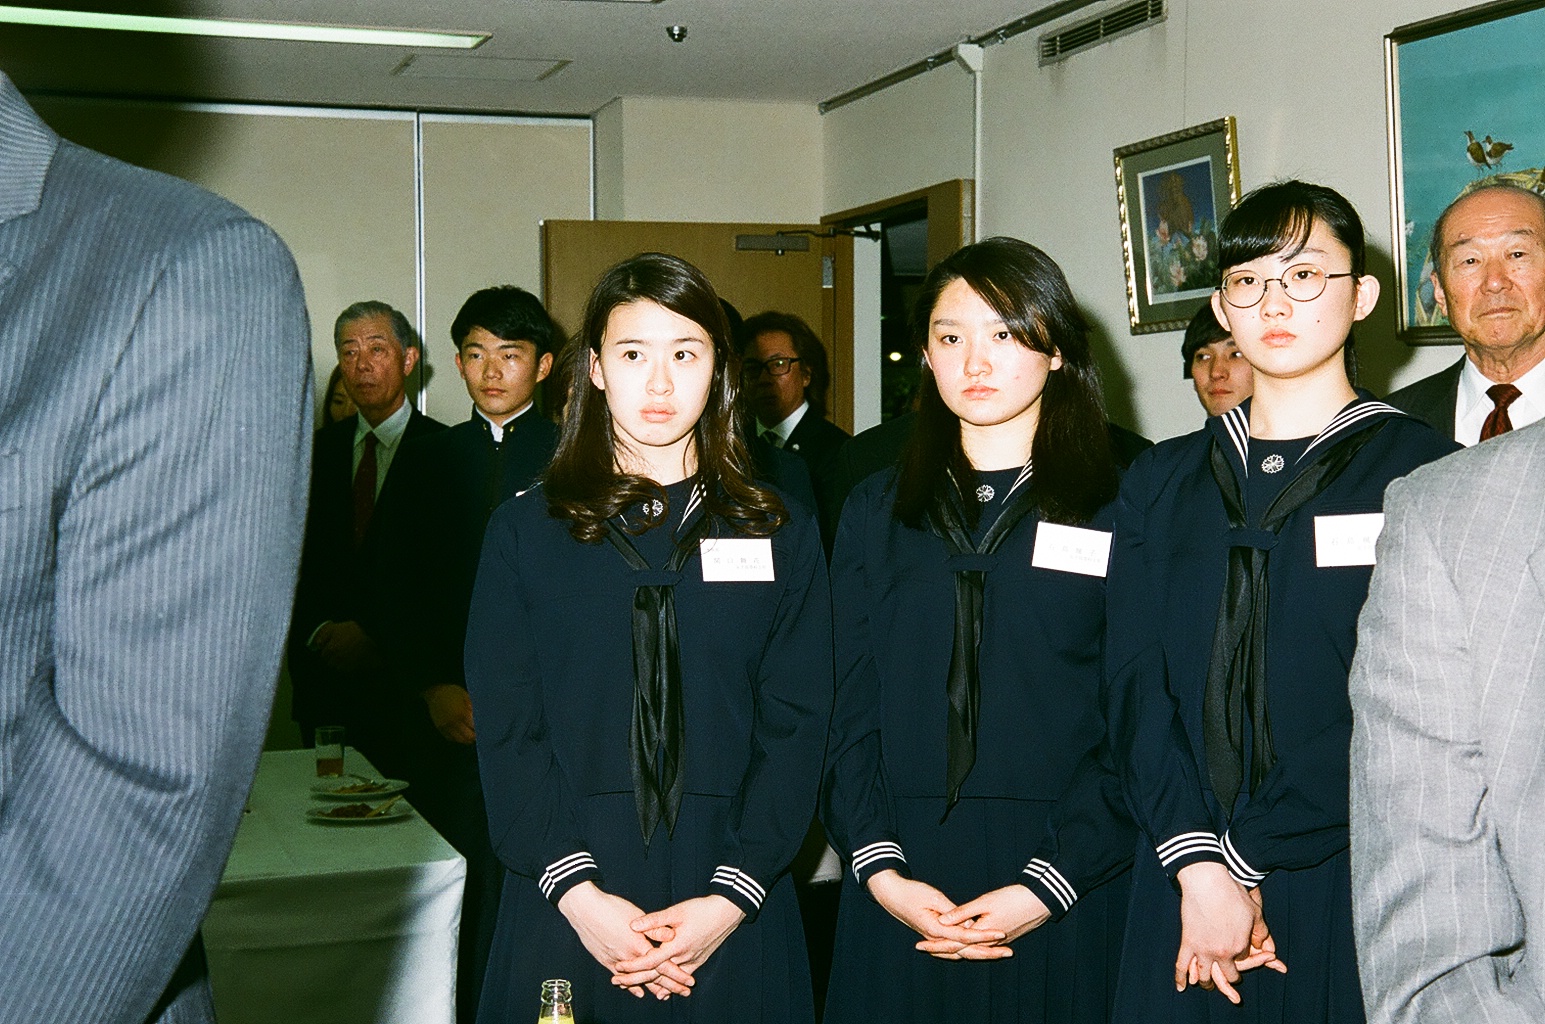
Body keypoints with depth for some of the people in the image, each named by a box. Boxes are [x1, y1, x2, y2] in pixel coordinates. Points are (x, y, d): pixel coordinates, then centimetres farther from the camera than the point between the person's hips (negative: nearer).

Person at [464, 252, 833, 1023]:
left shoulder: (782, 537, 6)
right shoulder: (524, 531, 5)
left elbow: (796, 727, 0)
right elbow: (506, 731, -2)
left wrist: (730, 900, -12)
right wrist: (579, 893, -13)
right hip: (565, 913, 0)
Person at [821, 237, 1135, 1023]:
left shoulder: (1117, 509, 0)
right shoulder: (878, 509, 9)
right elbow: (849, 707, 3)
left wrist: (1047, 887, -14)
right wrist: (879, 867, -9)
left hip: (1062, 900, -2)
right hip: (903, 893, 2)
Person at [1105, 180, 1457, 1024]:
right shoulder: (1161, 482, 9)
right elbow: (1135, 684, -1)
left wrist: (1246, 858, -12)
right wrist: (1198, 867, -13)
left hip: (1353, 890, -3)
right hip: (1183, 888, 3)